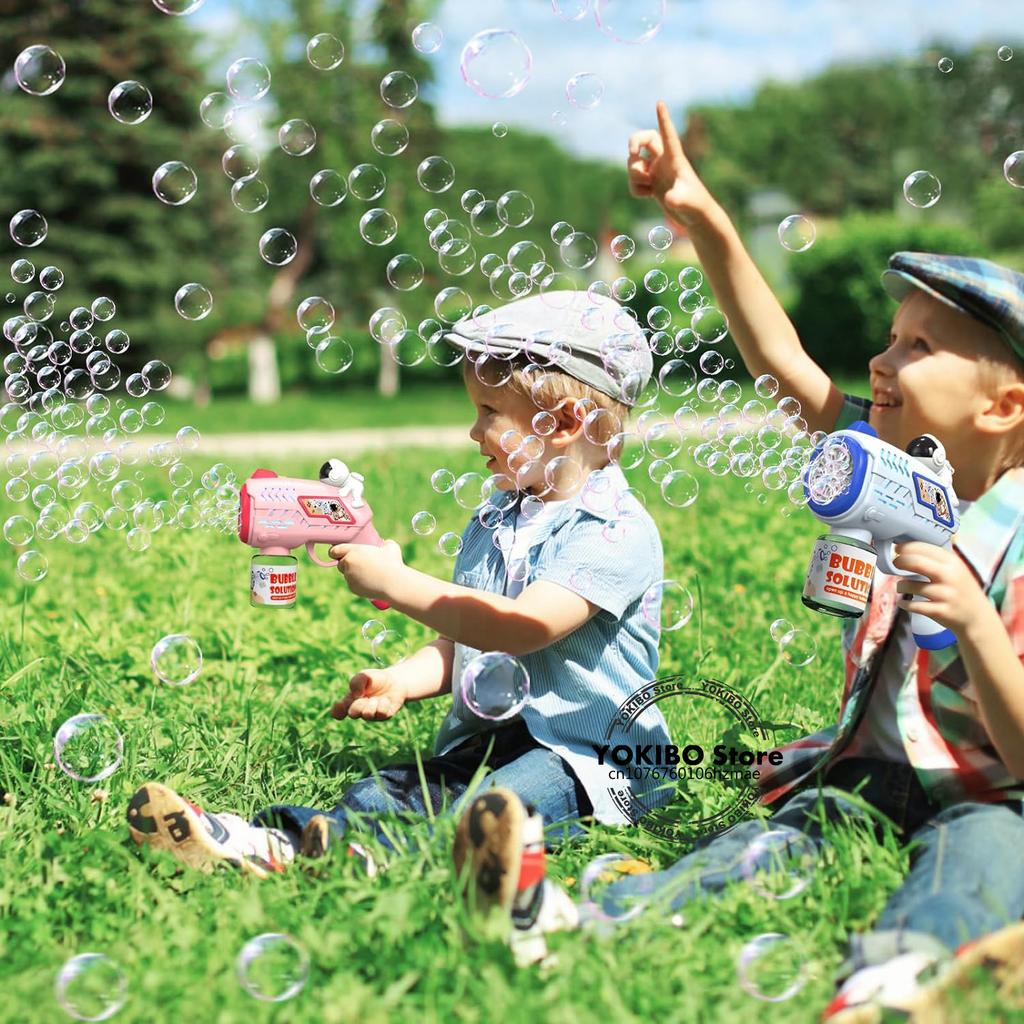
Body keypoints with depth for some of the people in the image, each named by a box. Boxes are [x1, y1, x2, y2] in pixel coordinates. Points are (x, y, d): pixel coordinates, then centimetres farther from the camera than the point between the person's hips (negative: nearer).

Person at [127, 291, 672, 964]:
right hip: (485, 736, 7)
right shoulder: (492, 519, 19)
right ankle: (272, 839, -47)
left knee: (504, 798, -37)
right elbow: (457, 644, 21)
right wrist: (400, 683, -1)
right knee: (393, 789, -21)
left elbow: (521, 628, -24)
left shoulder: (618, 531, -10)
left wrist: (394, 583, -19)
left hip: (590, 756, -7)